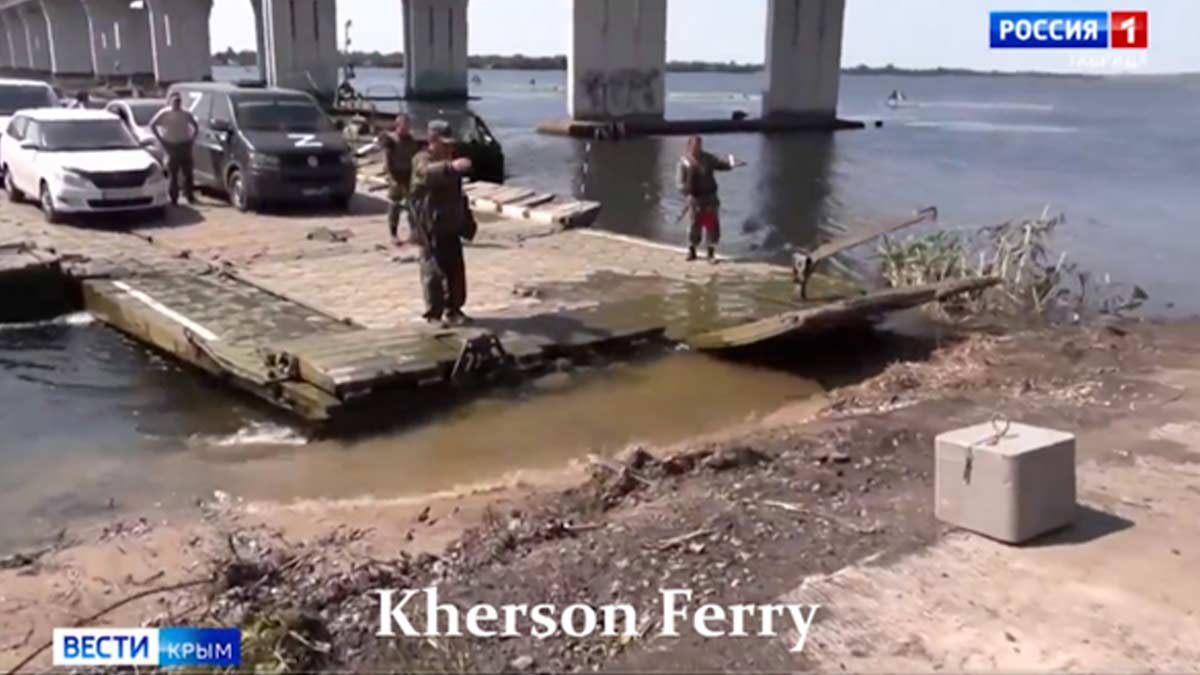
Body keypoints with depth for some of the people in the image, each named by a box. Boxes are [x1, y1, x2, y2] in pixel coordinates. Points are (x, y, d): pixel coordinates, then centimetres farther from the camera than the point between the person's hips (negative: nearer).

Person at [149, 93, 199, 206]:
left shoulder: (186, 114, 9)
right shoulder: (164, 113, 0)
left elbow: (196, 126, 20)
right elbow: (152, 125, 0)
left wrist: (192, 138, 7)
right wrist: (160, 139, -5)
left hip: (185, 146, 2)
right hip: (171, 146, -2)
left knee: (188, 173, 2)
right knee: (173, 175, -1)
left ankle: (190, 196, 10)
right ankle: (174, 198, 3)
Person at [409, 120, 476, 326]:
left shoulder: (449, 162, 16)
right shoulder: (422, 160, -10)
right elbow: (428, 172, -37)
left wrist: (466, 220, 23)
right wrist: (451, 166, -56)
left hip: (451, 226, 7)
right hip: (431, 227, -7)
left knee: (456, 270, 9)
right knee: (433, 271, -5)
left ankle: (453, 309, 21)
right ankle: (434, 313, 3)